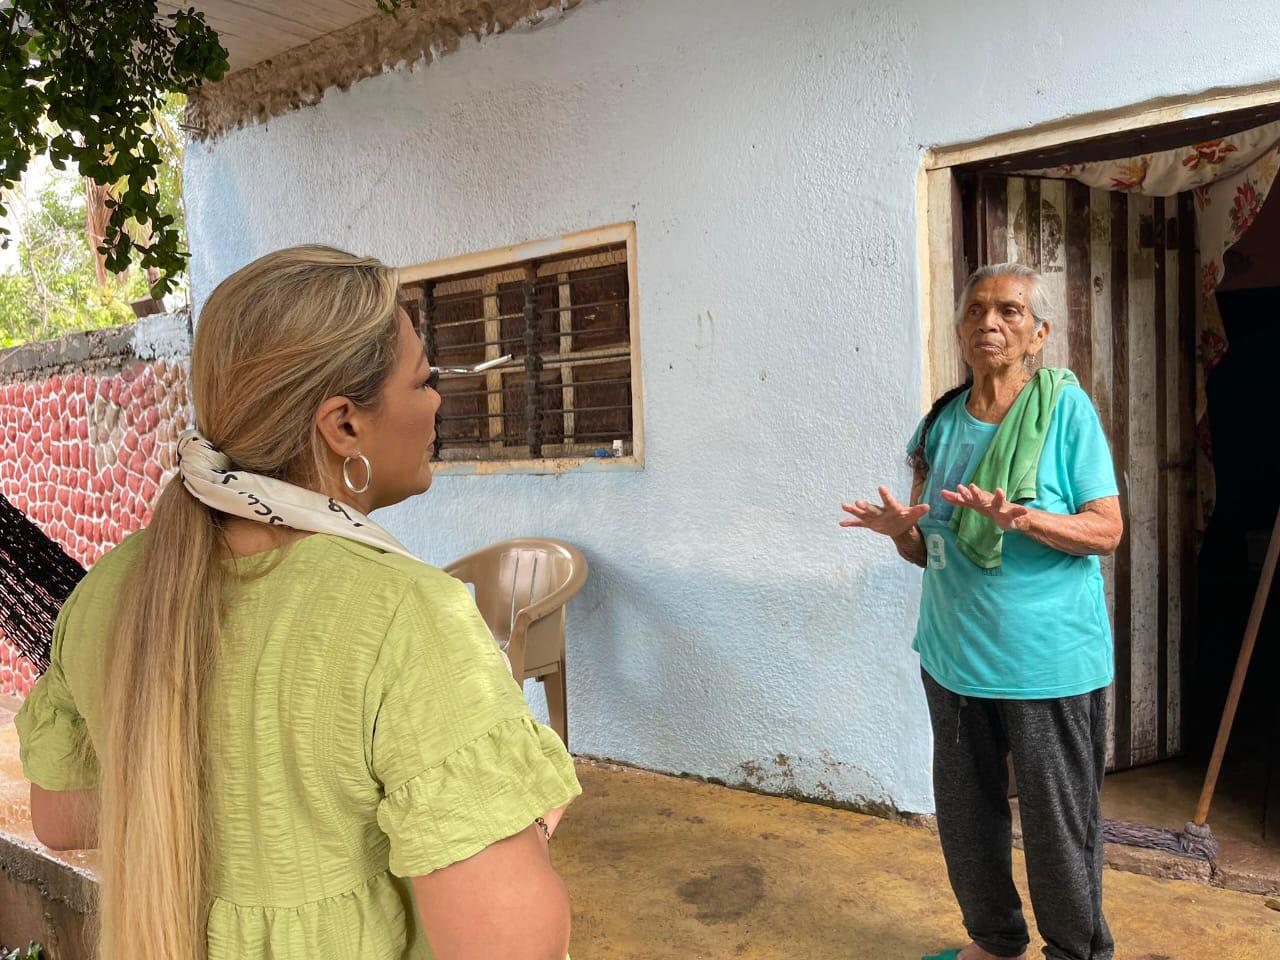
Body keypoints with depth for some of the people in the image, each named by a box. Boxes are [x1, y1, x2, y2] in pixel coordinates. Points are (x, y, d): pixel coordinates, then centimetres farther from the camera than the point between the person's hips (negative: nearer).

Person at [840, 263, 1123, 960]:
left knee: (1057, 822, 6)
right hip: (954, 655, 5)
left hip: (1049, 659, -5)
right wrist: (899, 529, -13)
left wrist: (1024, 518, -28)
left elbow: (1106, 530, -10)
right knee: (965, 814, 15)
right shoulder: (942, 423, 6)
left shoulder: (1065, 407, -7)